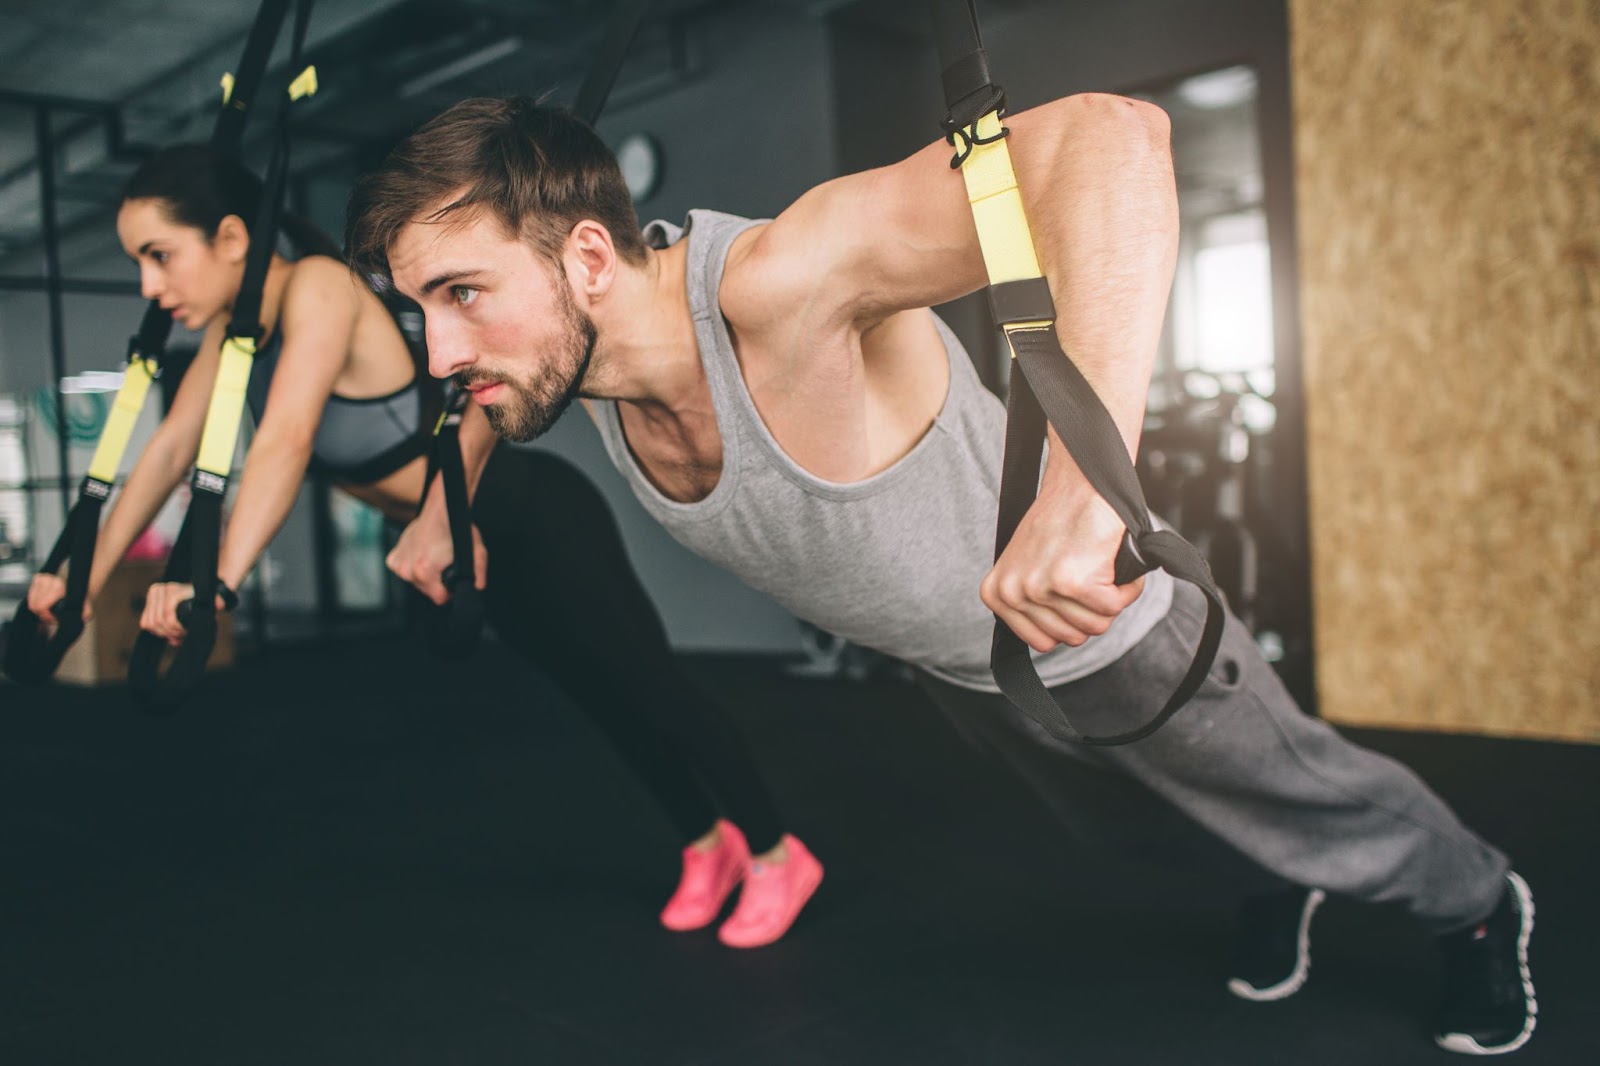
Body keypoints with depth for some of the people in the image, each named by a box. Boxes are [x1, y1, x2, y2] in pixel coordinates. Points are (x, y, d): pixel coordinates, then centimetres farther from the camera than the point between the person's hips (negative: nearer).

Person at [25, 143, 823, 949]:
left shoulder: (318, 287, -27)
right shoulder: (232, 329, -2)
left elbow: (285, 442, -40)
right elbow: (168, 453, 2)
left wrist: (217, 584, -48)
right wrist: (87, 578, 1)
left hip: (539, 520, -8)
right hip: (477, 544, 9)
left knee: (649, 691, 3)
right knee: (604, 703, 19)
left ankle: (777, 856, 23)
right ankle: (707, 843, 38)